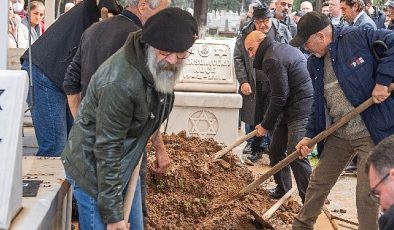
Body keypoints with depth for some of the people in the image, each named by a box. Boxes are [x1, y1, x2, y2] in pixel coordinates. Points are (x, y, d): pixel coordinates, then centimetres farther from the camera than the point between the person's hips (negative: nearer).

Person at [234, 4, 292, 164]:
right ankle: (254, 148, 19)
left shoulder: (283, 31, 1)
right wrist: (243, 81, -5)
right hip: (254, 85, 1)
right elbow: (238, 59, 4)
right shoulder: (245, 34, 2)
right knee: (252, 117, 6)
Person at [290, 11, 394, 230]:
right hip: (339, 135, 8)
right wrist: (310, 135, 7)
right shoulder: (315, 62, 7)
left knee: (366, 195, -6)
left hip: (372, 132, -7)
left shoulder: (357, 37, -16)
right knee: (318, 183, 18)